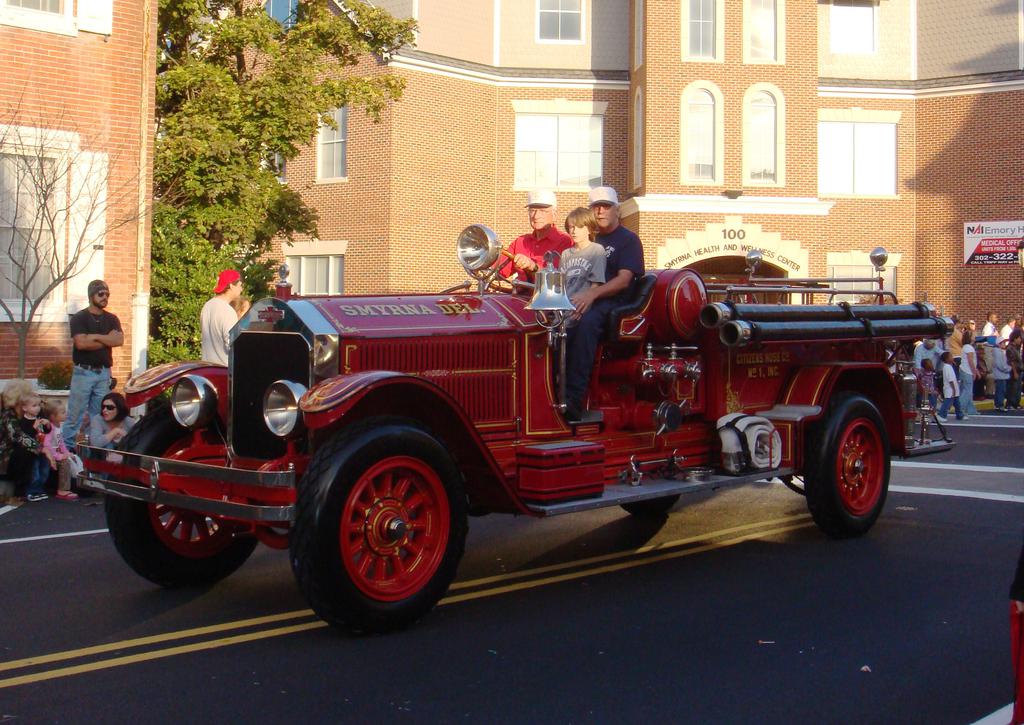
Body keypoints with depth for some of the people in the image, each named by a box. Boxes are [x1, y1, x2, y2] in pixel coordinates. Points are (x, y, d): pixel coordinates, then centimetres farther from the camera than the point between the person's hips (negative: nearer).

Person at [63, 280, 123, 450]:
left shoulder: (112, 319, 12)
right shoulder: (79, 318, 0)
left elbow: (119, 340, -5)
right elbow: (81, 343, -15)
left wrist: (95, 337, -11)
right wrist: (107, 340, -6)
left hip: (104, 373, 4)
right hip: (83, 372, -4)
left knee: (99, 416, 8)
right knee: (75, 415, -4)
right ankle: (66, 447, 0)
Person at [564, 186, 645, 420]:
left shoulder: (628, 240, 4)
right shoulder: (591, 240, 26)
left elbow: (624, 279, -10)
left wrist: (593, 293, -26)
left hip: (614, 302, -6)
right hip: (585, 298, 6)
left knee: (585, 322, -38)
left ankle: (574, 399, -44)